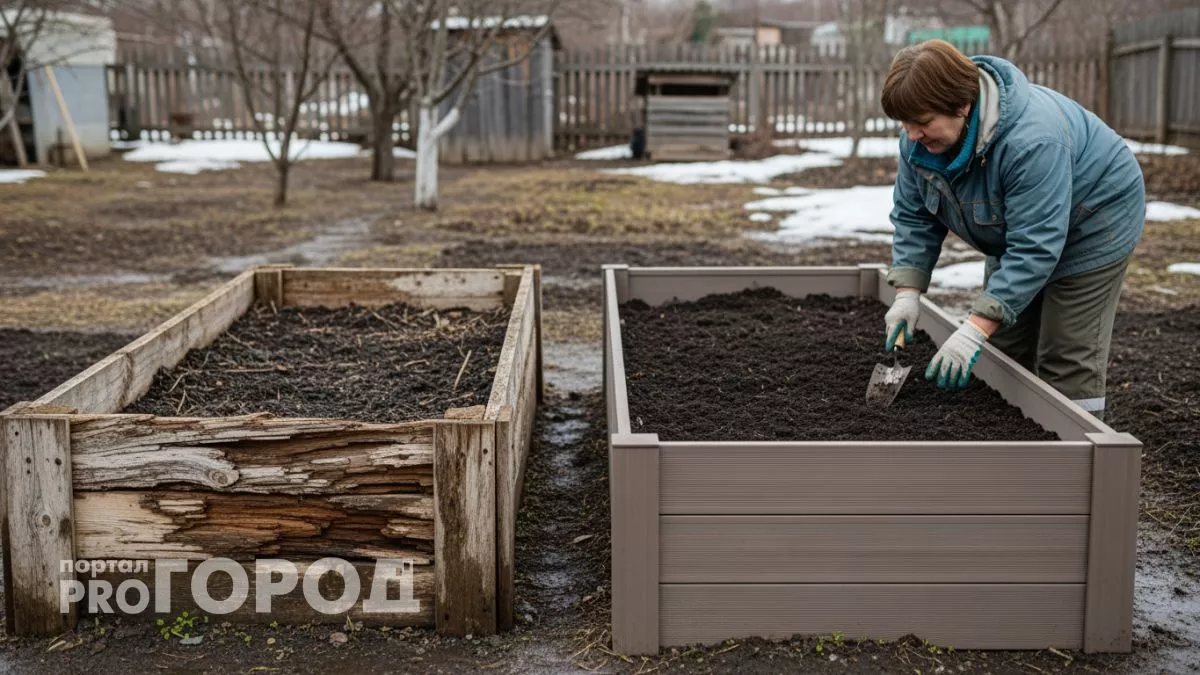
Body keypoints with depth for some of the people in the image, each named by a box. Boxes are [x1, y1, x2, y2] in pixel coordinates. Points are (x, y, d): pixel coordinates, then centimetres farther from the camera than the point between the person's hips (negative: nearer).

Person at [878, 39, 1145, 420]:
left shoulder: (1031, 140, -39)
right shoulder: (921, 137, -16)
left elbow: (1034, 248, -39)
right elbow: (913, 216, -7)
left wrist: (976, 329, -41)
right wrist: (907, 293, -18)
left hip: (1088, 224, -7)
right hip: (1014, 231, 7)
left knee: (1067, 361, -10)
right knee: (1002, 350, 6)